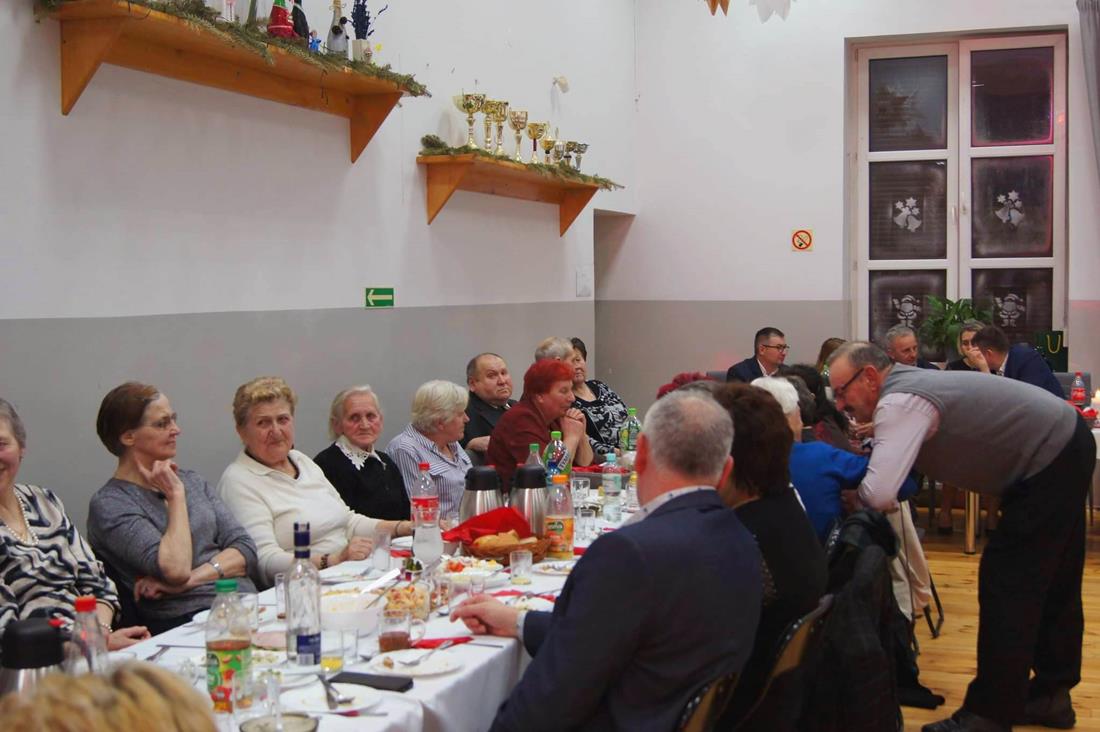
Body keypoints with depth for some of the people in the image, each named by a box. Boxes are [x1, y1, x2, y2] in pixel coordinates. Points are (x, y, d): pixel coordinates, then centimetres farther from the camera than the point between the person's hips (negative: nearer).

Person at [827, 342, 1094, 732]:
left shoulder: (899, 403, -26)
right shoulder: (904, 386, 4)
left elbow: (879, 495, -35)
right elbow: (893, 473, 13)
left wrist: (847, 492, -14)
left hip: (1051, 461, -10)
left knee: (1008, 586, -7)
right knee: (1051, 585, 18)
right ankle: (1050, 694, 31)